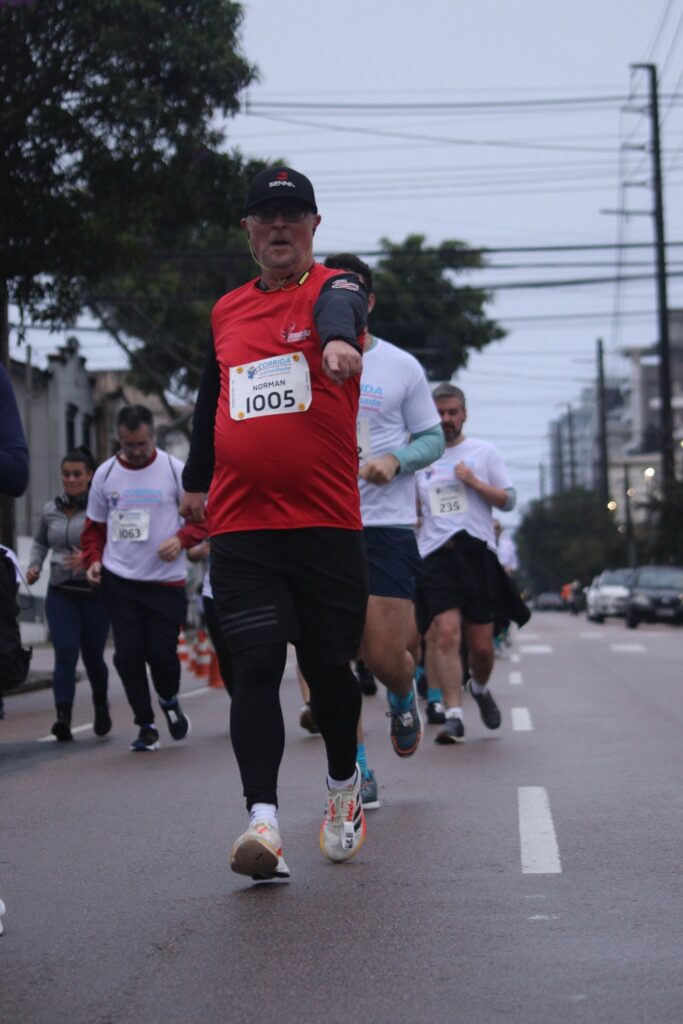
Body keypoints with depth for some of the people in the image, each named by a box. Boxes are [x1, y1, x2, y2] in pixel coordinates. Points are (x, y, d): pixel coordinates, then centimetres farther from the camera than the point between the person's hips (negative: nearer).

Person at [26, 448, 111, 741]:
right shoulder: (50, 510, 8)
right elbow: (40, 543, 25)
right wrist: (34, 566, 8)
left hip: (95, 592, -2)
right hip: (60, 593, 2)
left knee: (92, 656, 7)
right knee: (65, 653, -13)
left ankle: (101, 705, 36)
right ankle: (63, 717, -20)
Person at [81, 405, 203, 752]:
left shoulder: (174, 469, -1)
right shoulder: (105, 474, 6)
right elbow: (94, 526, 16)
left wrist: (181, 539, -16)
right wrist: (93, 559, -1)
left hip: (166, 580, -2)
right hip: (118, 581, 2)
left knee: (162, 653, -4)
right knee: (128, 654, -5)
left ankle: (169, 700, 30)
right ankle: (145, 725, 11)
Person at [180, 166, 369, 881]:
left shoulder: (333, 287, 2)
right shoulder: (226, 311, 15)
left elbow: (341, 314, -24)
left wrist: (338, 341, -47)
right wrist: (196, 481, 32)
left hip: (327, 523, -2)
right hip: (240, 527, 2)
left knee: (328, 665, 7)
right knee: (255, 664, -10)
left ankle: (344, 785, 33)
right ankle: (263, 820, -14)